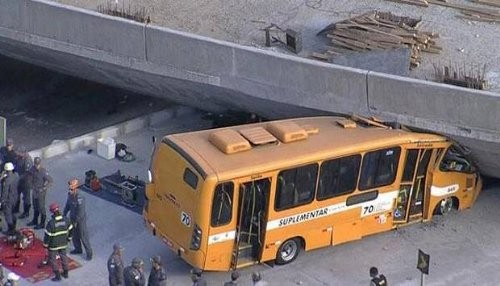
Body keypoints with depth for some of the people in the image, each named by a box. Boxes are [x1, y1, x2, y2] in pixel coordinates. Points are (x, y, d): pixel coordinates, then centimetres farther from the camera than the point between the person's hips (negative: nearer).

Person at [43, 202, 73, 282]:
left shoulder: (51, 223, -27)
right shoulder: (66, 220, -12)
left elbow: (48, 235, -19)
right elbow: (70, 230, 2)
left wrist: (45, 244, -4)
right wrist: (68, 238, 20)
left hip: (54, 245, -5)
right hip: (63, 244, 5)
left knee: (53, 259, 12)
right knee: (63, 256, 24)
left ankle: (58, 276, 17)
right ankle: (65, 273, 35)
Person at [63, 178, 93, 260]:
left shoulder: (80, 198, -31)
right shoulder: (70, 195, -6)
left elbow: (81, 212, -28)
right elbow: (67, 206, 10)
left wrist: (76, 221, -20)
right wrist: (64, 215, 11)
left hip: (80, 220, -8)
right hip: (73, 218, 8)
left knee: (83, 236, 3)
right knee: (74, 235, 21)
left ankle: (89, 253, 17)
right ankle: (78, 249, 41)